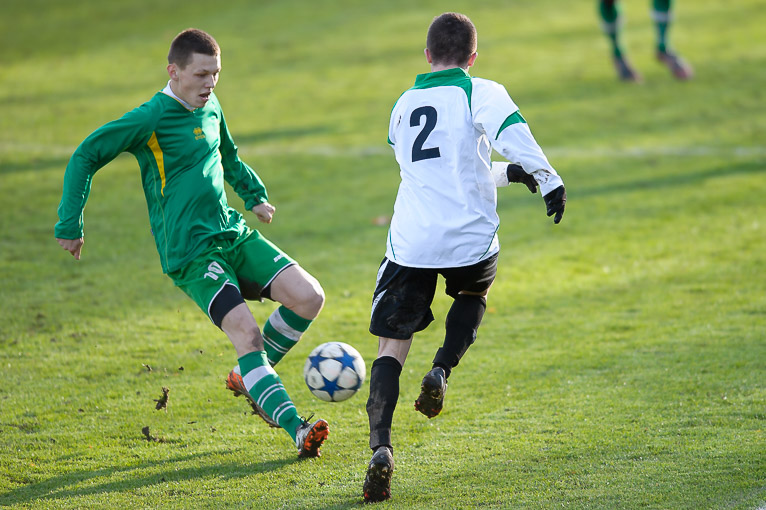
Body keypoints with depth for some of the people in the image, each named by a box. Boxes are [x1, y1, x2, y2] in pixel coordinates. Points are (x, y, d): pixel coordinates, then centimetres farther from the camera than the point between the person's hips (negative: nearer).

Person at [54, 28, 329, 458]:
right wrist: (70, 224, -9)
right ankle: (297, 430, -23)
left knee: (309, 297, -5)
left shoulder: (211, 108, 11)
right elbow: (86, 156, -7)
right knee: (247, 333, -21)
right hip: (190, 253, -8)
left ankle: (252, 378, 14)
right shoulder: (152, 118, -11)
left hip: (233, 233, 8)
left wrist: (255, 194, 26)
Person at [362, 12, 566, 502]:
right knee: (473, 295, 32)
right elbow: (512, 131, -19)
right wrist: (549, 180, -19)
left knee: (392, 347, 4)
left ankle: (381, 445, -17)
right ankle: (441, 374, 7)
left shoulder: (404, 105, 21)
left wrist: (506, 173, 35)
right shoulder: (480, 93, 3)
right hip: (470, 238, -2)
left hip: (410, 241, 2)